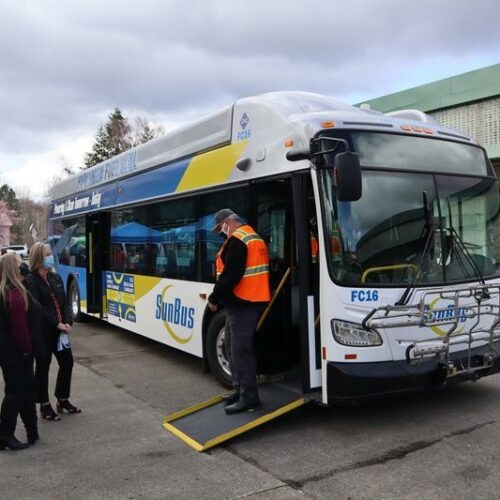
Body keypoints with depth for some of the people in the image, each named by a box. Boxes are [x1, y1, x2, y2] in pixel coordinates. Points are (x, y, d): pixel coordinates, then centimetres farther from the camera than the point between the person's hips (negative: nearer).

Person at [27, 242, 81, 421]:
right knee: (43, 367, 4)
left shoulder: (56, 277, 10)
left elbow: (65, 302, 7)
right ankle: (45, 406, 17)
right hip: (41, 331, -7)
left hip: (59, 330, 7)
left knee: (67, 362, 11)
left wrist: (68, 323, -7)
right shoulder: (31, 281, -11)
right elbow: (37, 308, -18)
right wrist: (57, 324, -20)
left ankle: (62, 400, 27)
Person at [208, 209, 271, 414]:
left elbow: (230, 275, -22)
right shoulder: (254, 238, 17)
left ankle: (249, 397, -1)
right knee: (232, 346, 18)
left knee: (241, 350, -6)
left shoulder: (237, 240, -15)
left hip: (241, 303, -11)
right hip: (251, 300, 11)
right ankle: (240, 389, 26)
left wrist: (214, 298, -11)